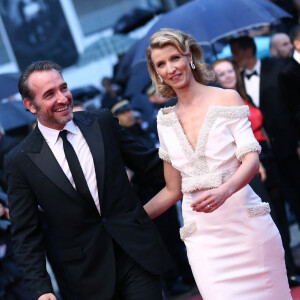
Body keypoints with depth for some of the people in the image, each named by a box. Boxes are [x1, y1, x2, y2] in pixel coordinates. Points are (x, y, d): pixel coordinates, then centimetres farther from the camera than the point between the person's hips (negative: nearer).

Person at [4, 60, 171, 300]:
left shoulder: (103, 122, 2)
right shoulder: (20, 161, -4)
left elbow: (145, 162, 13)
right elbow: (26, 235, -3)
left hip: (139, 253, 2)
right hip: (90, 272, -1)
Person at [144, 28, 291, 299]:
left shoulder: (226, 99, 0)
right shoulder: (167, 122, 10)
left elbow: (251, 159, -9)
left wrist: (224, 191, -29)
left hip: (244, 223, -2)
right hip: (202, 234, 2)